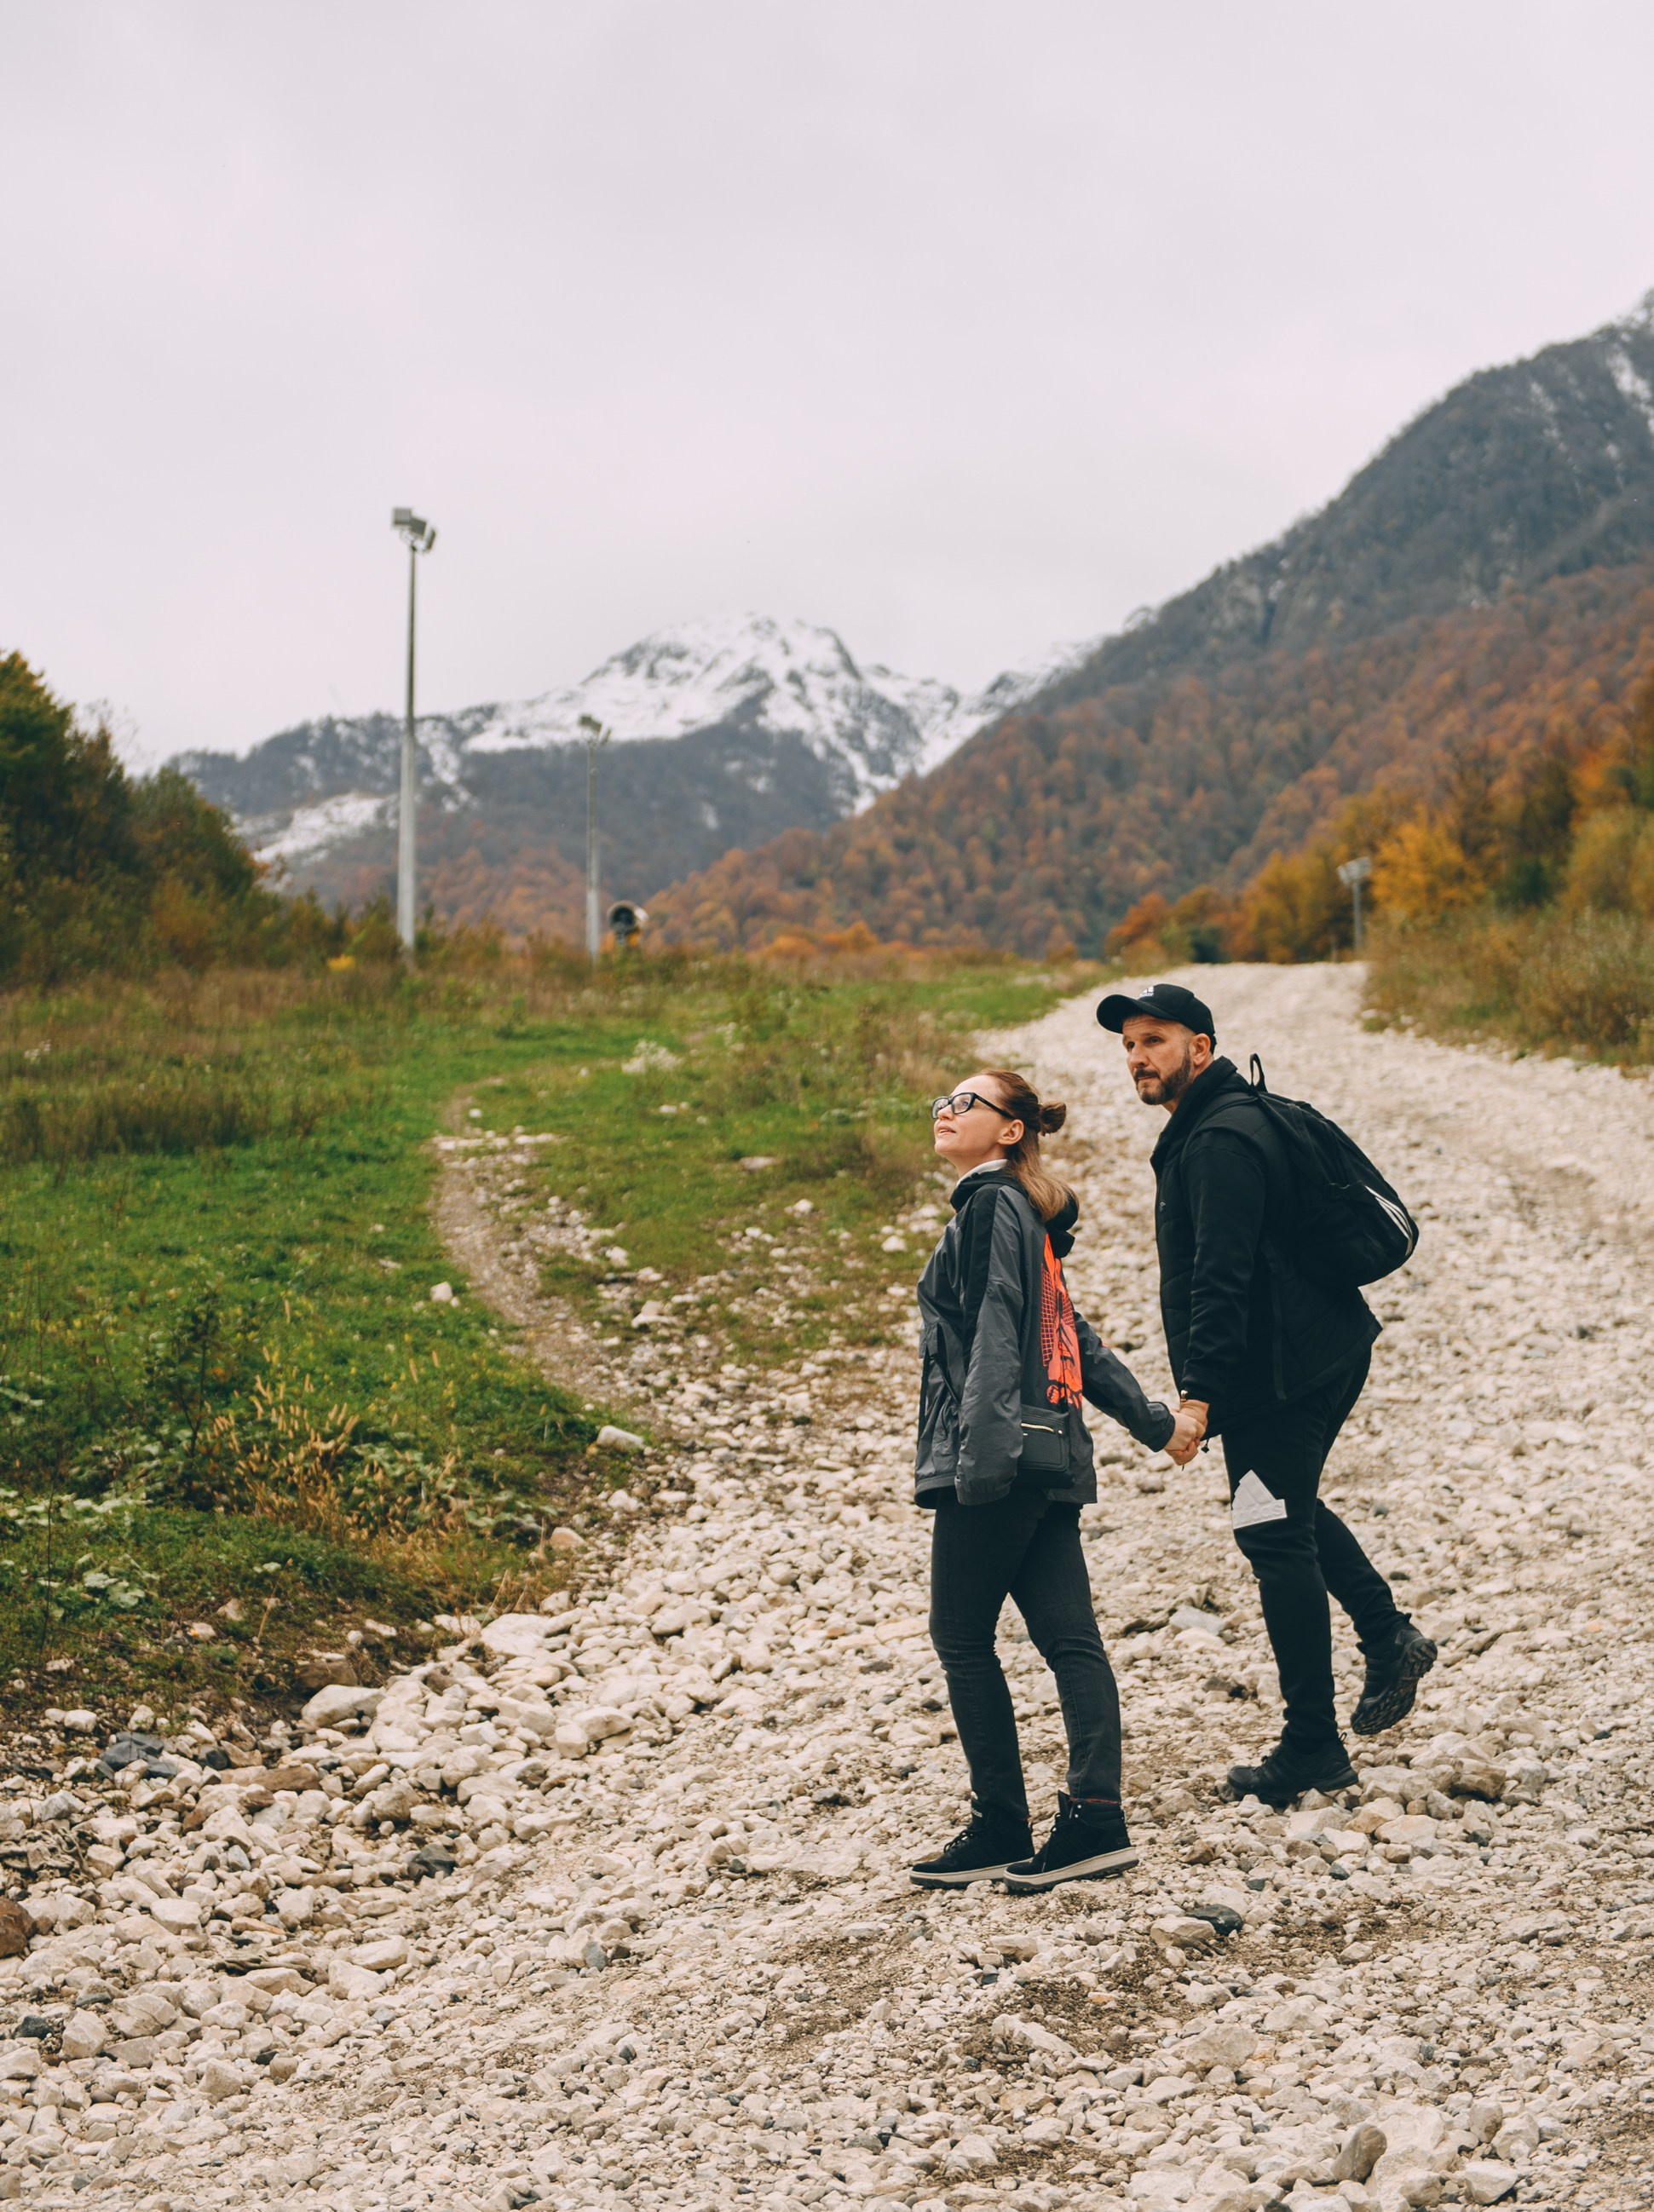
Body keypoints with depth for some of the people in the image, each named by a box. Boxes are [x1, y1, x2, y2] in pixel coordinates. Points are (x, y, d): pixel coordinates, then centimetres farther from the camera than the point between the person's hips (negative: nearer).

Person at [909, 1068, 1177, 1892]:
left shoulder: (992, 1206, -8)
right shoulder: (1015, 1212, 20)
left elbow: (995, 1334, -19)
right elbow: (1072, 1335, 24)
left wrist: (982, 1451, -27)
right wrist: (1146, 1417, 27)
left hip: (1002, 1459, -9)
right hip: (1046, 1455, 9)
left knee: (961, 1637, -1)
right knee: (1069, 1638, 3)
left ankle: (1000, 1828, 4)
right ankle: (1095, 1819, 1)